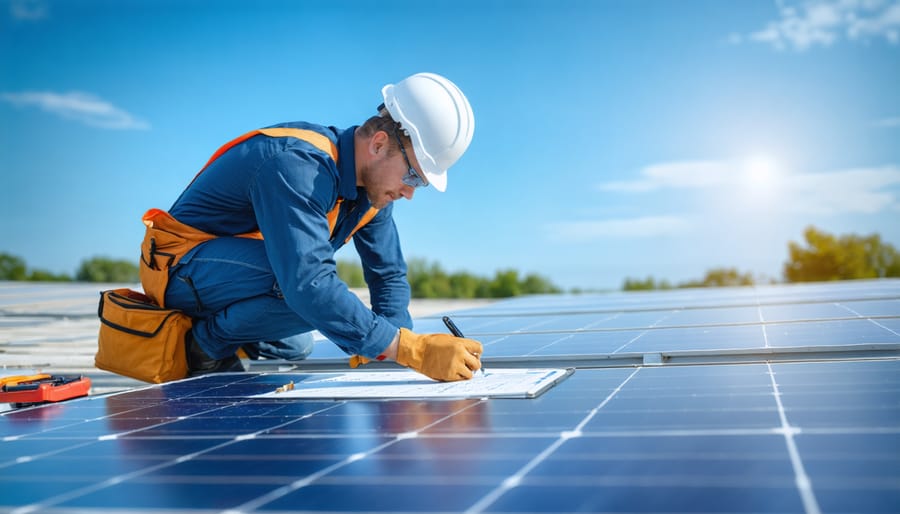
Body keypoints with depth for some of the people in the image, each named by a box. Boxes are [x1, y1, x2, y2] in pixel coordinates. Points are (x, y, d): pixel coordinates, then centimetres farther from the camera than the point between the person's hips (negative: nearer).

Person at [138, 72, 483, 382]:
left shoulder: (374, 182, -4)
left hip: (232, 269, 9)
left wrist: (389, 352, -13)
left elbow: (389, 274, 3)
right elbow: (309, 284, -43)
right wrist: (413, 350, -45)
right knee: (307, 297, -32)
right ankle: (208, 344, -9)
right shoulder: (297, 166, -33)